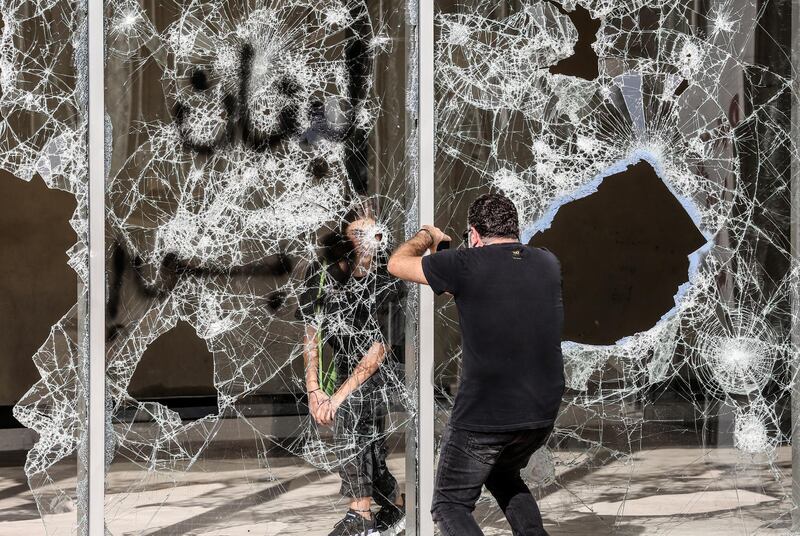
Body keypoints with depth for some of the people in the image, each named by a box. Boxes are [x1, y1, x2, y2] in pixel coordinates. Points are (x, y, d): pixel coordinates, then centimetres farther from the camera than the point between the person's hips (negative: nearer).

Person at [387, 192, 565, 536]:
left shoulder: (466, 265, -12)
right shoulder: (547, 263, 3)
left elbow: (397, 264, 2)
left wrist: (426, 236, 22)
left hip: (483, 417, -6)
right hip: (543, 413, 6)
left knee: (450, 504, 10)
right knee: (504, 477, 32)